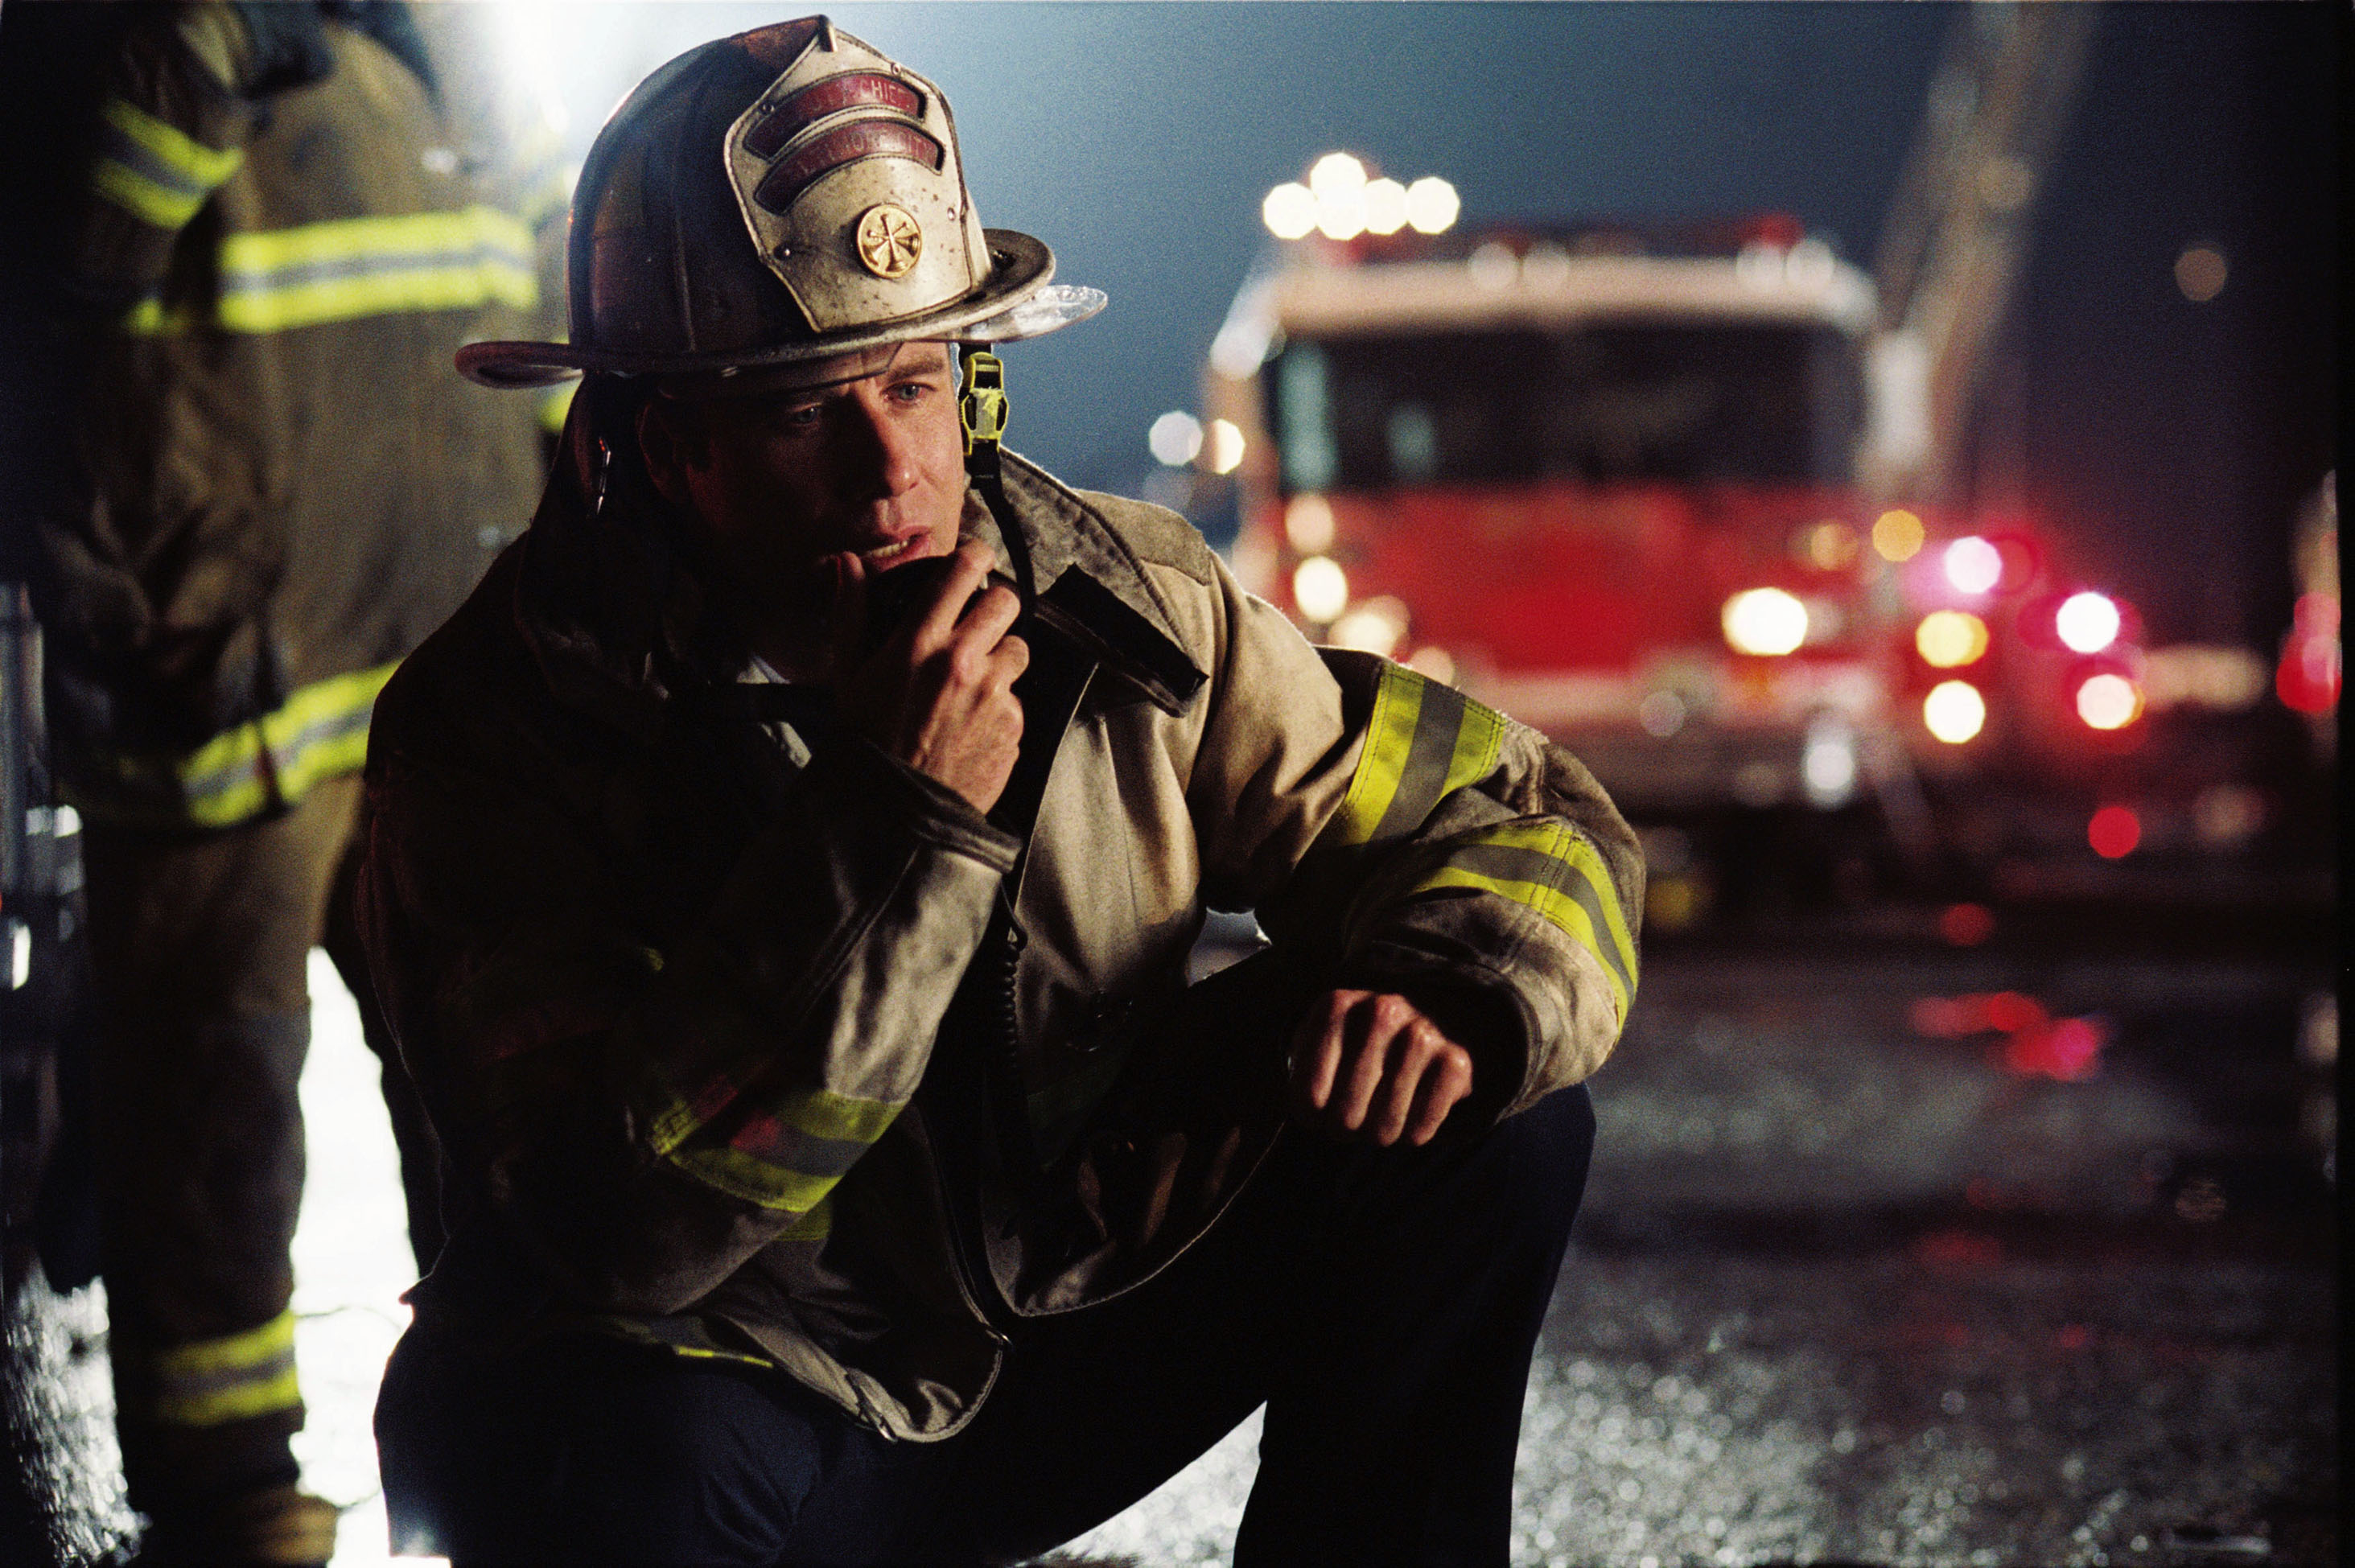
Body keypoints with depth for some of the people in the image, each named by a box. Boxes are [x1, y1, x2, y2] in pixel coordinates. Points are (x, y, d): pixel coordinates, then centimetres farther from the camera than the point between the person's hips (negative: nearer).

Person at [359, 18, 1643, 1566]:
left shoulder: (1126, 607, -11)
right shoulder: (498, 728, -22)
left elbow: (1529, 820, -3)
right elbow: (626, 1231, -32)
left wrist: (1456, 998, -28)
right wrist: (893, 826, -38)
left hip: (1070, 1349, 4)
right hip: (735, 1404, -4)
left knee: (1498, 1131, -12)